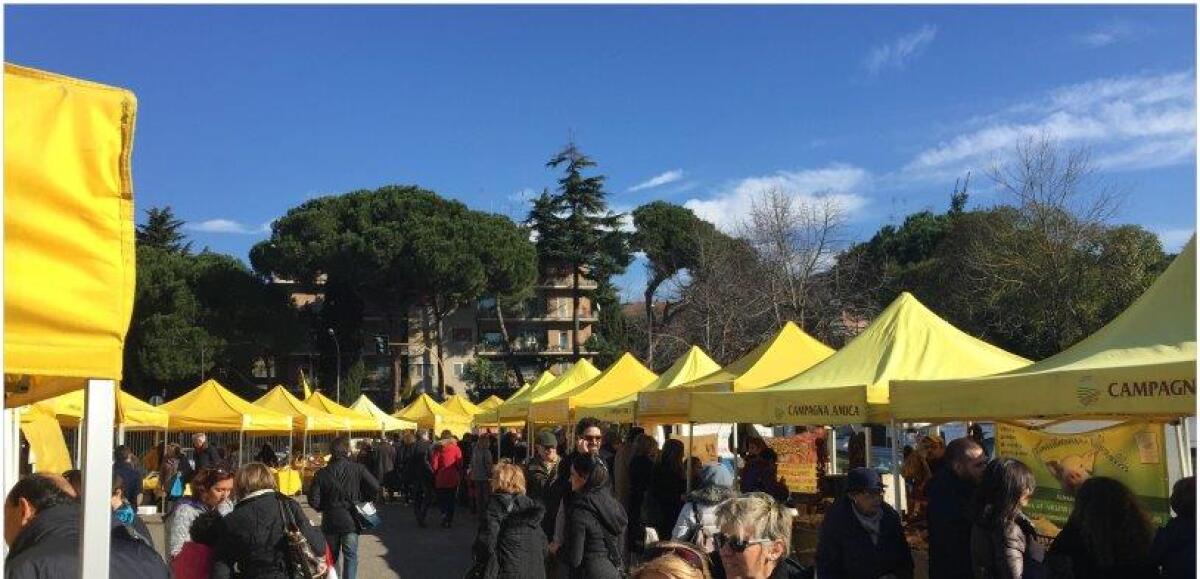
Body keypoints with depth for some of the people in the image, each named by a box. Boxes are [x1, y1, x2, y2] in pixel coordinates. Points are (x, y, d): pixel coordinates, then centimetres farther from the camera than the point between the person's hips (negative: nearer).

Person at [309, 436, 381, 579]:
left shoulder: (322, 473, -8)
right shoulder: (358, 469, -11)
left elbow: (313, 501, -10)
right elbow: (375, 488, -16)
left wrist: (325, 508, 10)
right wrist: (362, 500, 2)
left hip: (330, 521, 2)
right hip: (350, 520, -2)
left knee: (332, 557, 19)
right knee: (350, 556, 9)